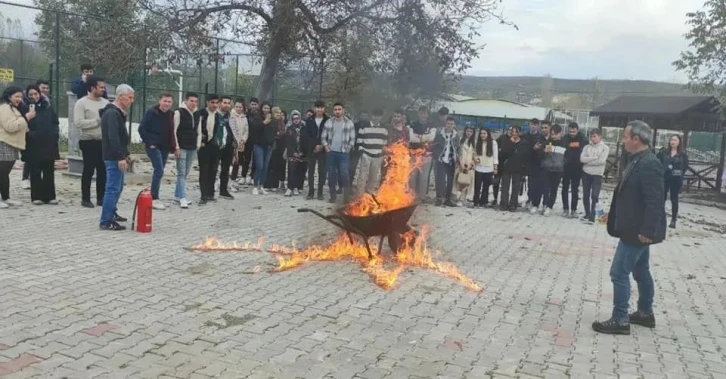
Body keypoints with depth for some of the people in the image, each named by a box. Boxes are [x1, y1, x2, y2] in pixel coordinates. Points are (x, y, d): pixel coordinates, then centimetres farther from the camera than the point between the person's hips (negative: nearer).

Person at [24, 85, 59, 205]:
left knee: (49, 171, 7)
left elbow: (55, 121, 15)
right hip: (34, 145, -4)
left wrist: (55, 133, 4)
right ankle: (37, 196, 9)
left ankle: (49, 196, 13)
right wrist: (29, 134, -20)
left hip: (49, 143, 4)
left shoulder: (47, 107, 9)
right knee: (35, 172, 3)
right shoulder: (26, 108, -4)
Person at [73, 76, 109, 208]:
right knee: (88, 171, 1)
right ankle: (85, 199, 10)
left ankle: (101, 198, 17)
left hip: (104, 142, 5)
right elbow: (78, 123, -16)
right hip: (89, 142, -5)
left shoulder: (105, 102, 11)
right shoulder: (81, 103, -7)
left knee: (103, 171, 8)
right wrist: (97, 121, -16)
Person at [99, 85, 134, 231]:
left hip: (117, 157, 11)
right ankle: (106, 221, -8)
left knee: (117, 187, 21)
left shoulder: (117, 113, 17)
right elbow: (113, 137, -26)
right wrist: (120, 157, -29)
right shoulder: (112, 113, -17)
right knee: (113, 188, -10)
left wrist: (126, 154, 24)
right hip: (114, 158, -11)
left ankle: (112, 213, 35)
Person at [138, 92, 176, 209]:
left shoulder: (170, 114, 9)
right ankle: (154, 199, -8)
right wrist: (149, 142, -14)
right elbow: (141, 128, -13)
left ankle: (154, 197, 20)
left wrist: (173, 146, 7)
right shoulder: (151, 112, -10)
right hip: (153, 146, -7)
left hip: (165, 147, 7)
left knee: (159, 172, 11)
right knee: (159, 171, -14)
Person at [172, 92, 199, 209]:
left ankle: (177, 195, 21)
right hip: (182, 147, -6)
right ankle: (182, 198, -9)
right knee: (181, 173, -7)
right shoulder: (179, 112, -7)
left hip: (192, 147, 6)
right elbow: (174, 131, -9)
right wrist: (176, 147, -14)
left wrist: (198, 144, 10)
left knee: (185, 173, 11)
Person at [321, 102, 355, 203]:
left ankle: (347, 196, -4)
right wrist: (326, 146, -2)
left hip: (344, 153, -2)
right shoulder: (329, 123, 6)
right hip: (331, 153, 3)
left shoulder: (349, 123, 2)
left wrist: (348, 148, -3)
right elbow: (323, 137, 10)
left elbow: (352, 138, 4)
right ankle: (333, 196, 14)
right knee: (331, 174, 5)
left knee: (344, 174, -12)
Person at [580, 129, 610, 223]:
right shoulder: (587, 147, 7)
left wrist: (588, 161, -10)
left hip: (597, 175, -4)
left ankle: (592, 217, -8)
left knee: (594, 196, -11)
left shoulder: (605, 148, -1)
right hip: (586, 173, 4)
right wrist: (595, 158, -14)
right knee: (586, 195, 9)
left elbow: (602, 161, -15)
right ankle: (587, 214, 22)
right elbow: (582, 159, -7)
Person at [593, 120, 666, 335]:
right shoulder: (638, 161, 8)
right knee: (641, 271, 20)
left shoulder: (649, 164, -22)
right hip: (635, 228, 10)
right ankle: (645, 313, 33)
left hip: (638, 230, -10)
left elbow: (655, 201, -26)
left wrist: (647, 230, -26)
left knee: (619, 273, -5)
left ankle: (620, 320, 4)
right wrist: (613, 213, 16)